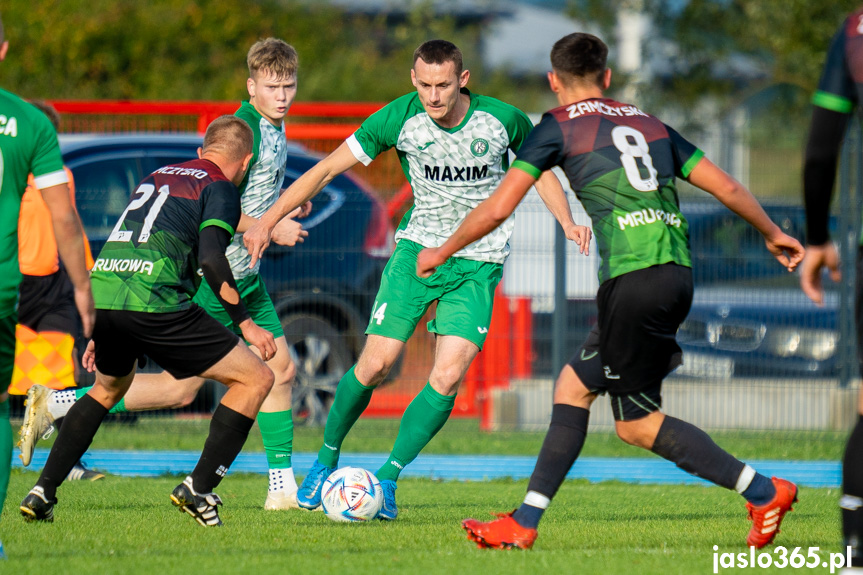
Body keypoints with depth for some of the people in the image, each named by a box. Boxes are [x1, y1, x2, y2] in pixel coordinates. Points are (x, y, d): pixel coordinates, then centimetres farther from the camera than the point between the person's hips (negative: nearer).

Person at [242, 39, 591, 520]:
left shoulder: (504, 120, -12)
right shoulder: (400, 119, -13)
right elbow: (328, 168, -7)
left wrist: (568, 222, -7)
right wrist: (269, 220, -12)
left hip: (478, 263, 0)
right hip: (418, 246, 0)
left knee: (448, 377, -14)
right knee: (376, 363, -8)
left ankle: (387, 478, 1)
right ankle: (327, 458, 16)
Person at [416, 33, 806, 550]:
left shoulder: (559, 127, 5)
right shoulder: (649, 124, 21)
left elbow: (497, 208, 3)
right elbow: (727, 187, 21)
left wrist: (441, 254, 19)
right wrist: (773, 233, 38)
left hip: (633, 276, -7)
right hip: (678, 272, 7)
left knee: (638, 423, 2)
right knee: (574, 385, 15)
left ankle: (764, 492, -3)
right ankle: (524, 524, 13)